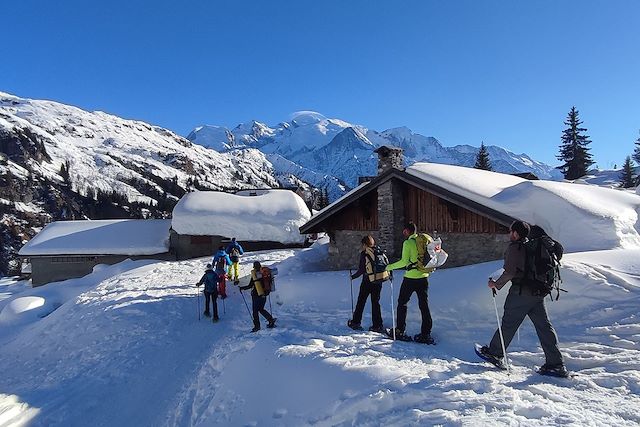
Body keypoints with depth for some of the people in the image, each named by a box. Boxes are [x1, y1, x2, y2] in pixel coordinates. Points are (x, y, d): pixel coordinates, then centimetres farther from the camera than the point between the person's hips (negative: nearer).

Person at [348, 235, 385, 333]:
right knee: (375, 303, 12)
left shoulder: (364, 254, -11)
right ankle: (378, 325, 9)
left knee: (361, 302, 11)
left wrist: (353, 277, 3)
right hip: (378, 282, 4)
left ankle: (355, 322, 21)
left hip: (367, 282, -4)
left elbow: (361, 270, -12)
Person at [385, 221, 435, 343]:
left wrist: (390, 267, -5)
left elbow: (404, 261, -16)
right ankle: (426, 334, 8)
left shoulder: (408, 243, -11)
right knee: (424, 305, 9)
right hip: (424, 277, 6)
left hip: (410, 278, -5)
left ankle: (399, 331, 13)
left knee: (402, 303, 10)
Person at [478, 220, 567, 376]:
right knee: (544, 327, 6)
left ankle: (495, 353, 19)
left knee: (508, 324, 5)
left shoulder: (514, 247, -9)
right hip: (538, 293, 7)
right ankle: (556, 364, 6)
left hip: (520, 293, -7)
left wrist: (497, 284, -4)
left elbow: (510, 272, -17)